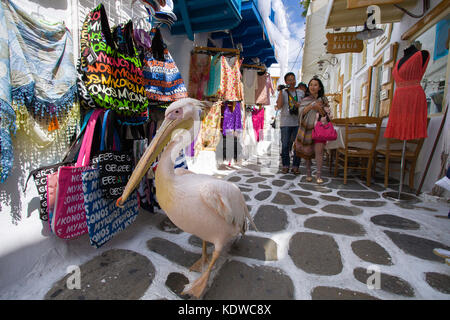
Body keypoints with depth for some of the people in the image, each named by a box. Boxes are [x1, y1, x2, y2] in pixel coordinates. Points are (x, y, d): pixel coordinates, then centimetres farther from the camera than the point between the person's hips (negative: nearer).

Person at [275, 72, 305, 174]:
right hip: (285, 122, -2)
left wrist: (299, 105, -6)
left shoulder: (301, 93, 12)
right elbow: (279, 106, -10)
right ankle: (285, 165, 11)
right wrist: (281, 91, -11)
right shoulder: (283, 92, 4)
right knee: (285, 145, 0)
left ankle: (295, 166, 10)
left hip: (298, 122, 2)